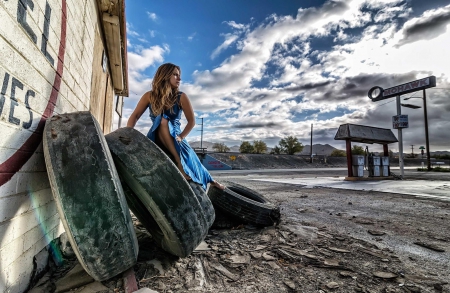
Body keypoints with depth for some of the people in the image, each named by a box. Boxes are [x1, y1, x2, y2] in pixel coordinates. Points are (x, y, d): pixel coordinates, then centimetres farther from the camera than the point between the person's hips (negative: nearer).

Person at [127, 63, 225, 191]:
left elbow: (191, 121, -7)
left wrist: (181, 137, -19)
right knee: (163, 120, -28)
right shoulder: (150, 96, 0)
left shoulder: (181, 97, -5)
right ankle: (178, 162, -32)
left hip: (175, 138, 1)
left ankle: (210, 181, 1)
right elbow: (135, 116, -6)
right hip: (156, 137, 0)